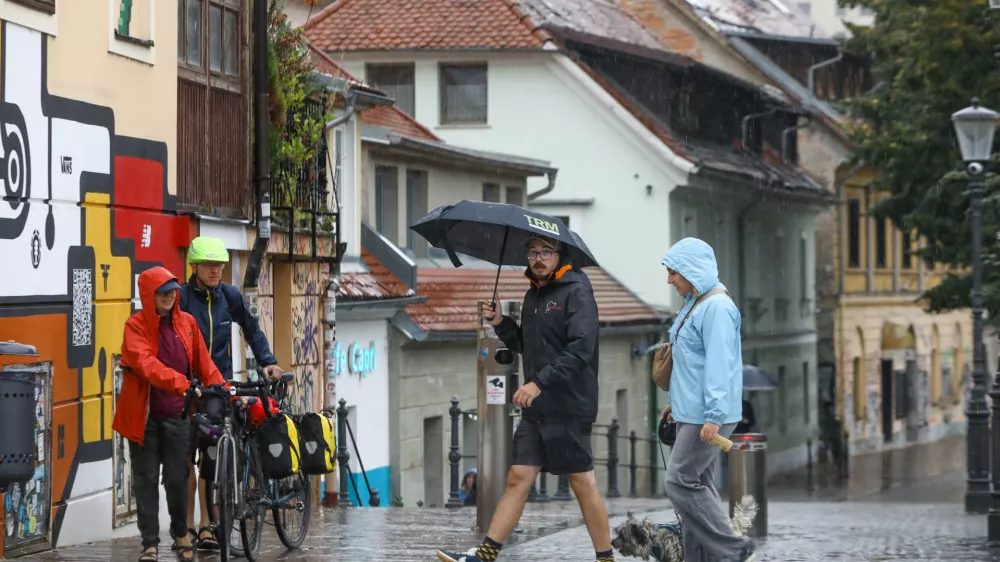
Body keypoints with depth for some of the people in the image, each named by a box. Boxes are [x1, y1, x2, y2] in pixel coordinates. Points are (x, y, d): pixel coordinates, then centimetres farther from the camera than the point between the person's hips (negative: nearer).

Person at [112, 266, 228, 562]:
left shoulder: (186, 322, 5)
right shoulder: (136, 326, -9)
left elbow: (203, 362, 10)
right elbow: (146, 364, -25)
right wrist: (183, 384, -37)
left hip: (177, 414, 3)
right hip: (144, 415, -3)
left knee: (177, 478, 6)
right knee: (146, 480, 4)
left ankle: (180, 534, 25)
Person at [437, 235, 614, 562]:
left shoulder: (576, 292, -10)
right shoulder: (533, 295, 16)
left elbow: (580, 349, -20)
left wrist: (540, 382, -25)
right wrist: (500, 324, 8)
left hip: (569, 408, -8)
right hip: (536, 410, 8)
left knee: (582, 482, -1)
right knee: (518, 478, 4)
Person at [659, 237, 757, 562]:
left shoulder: (717, 307, -17)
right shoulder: (694, 303, 15)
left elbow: (719, 364, -23)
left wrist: (713, 416, -26)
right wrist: (678, 401, 23)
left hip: (708, 415, -10)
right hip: (691, 413, 10)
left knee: (681, 483, -11)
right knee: (697, 485, 11)